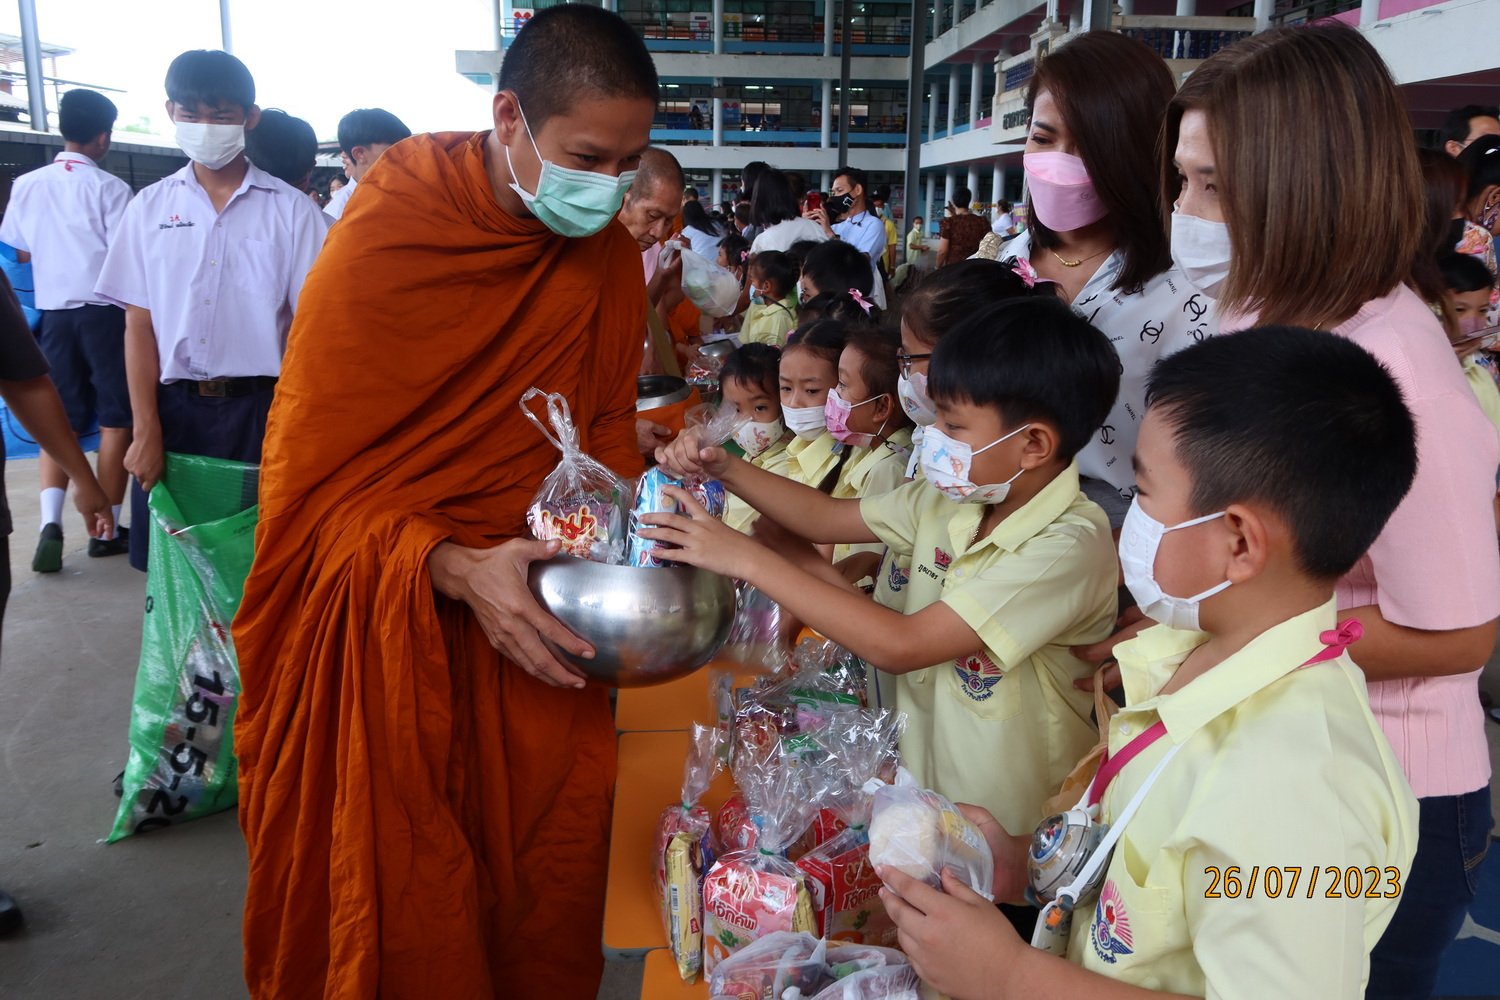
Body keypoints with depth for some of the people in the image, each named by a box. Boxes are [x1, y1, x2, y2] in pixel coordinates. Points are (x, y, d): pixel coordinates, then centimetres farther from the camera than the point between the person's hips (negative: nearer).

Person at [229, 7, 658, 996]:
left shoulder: (611, 253, -2)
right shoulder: (380, 244, -17)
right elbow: (314, 484, -15)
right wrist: (452, 569, -30)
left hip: (539, 609, 4)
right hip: (393, 623, -4)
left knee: (549, 898, 15)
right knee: (407, 919, 9)